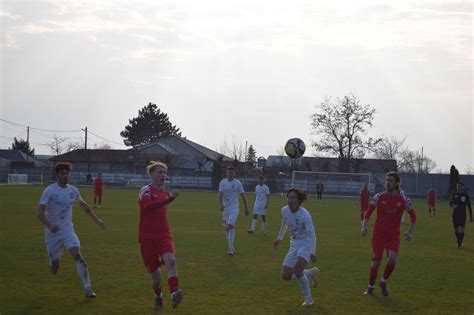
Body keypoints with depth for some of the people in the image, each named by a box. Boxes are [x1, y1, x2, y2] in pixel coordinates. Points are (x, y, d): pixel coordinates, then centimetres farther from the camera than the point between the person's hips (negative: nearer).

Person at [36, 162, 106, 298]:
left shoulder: (73, 190, 4)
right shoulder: (49, 191, -11)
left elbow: (84, 206, 23)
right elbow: (40, 213, -19)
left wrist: (96, 220, 25)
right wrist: (49, 225, -37)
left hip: (68, 230, 2)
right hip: (53, 231, -2)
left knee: (77, 254, -19)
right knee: (54, 263, 5)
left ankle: (87, 287, -20)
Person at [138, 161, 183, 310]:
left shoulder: (165, 193, 12)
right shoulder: (146, 190, -8)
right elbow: (148, 206, -31)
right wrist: (170, 199, -41)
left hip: (164, 236, 4)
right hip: (147, 238, -4)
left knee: (171, 260, -28)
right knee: (156, 276, 0)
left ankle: (174, 295, -41)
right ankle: (158, 297, 32)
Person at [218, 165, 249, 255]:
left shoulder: (237, 183, -5)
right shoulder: (222, 182, 2)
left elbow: (243, 196, 2)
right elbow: (220, 194, -9)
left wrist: (246, 209, 4)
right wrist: (221, 204, -27)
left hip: (234, 207, -4)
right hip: (225, 208, 4)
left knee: (231, 226, -18)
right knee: (226, 228, 8)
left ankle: (231, 249, -16)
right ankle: (232, 248, 23)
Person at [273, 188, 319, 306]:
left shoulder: (304, 215, -24)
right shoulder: (284, 210, -5)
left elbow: (312, 234, -27)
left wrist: (312, 253, -35)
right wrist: (279, 238, 28)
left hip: (306, 243, -7)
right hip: (294, 244, 7)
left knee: (297, 270, -27)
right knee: (286, 276, -1)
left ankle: (308, 299, -6)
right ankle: (311, 273, 25)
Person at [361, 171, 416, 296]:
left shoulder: (403, 199, -4)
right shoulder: (379, 197, -3)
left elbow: (413, 215, 7)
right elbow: (368, 211, 7)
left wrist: (410, 232, -1)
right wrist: (364, 226, -5)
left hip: (394, 235, 0)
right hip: (378, 234, 0)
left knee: (392, 259, -20)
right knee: (376, 262, 1)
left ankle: (384, 281, 7)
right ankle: (371, 287, 22)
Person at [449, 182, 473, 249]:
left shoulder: (466, 195, -2)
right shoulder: (454, 195, 5)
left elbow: (469, 206, 2)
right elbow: (450, 204, 11)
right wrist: (453, 205, -15)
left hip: (463, 215, -3)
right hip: (455, 214, 3)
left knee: (461, 229, -12)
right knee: (456, 230, 7)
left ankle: (460, 242, 1)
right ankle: (458, 240, 27)